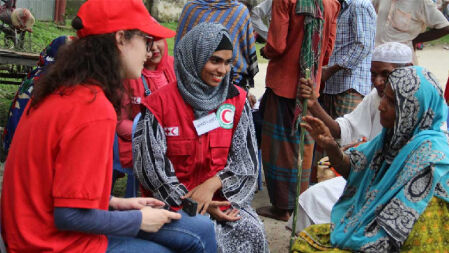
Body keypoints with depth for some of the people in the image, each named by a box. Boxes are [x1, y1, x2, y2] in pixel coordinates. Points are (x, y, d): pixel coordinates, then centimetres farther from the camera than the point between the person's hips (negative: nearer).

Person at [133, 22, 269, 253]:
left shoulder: (236, 100, 7)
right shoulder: (160, 104, -4)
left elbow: (246, 160, 4)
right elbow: (153, 167, -6)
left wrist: (212, 185, -14)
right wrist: (194, 205, -12)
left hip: (224, 198, 4)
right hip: (175, 203, -3)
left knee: (251, 233, -24)